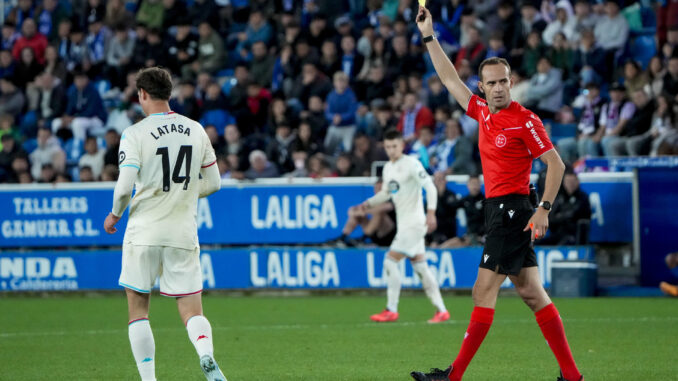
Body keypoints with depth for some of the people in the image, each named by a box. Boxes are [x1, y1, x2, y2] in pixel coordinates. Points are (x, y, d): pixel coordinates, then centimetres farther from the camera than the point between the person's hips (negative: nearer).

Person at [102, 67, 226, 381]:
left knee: (138, 310, 10)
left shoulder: (135, 134, -8)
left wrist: (115, 214, 6)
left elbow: (124, 187, -14)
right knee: (192, 311, 2)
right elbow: (213, 183, 11)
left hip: (145, 232, -3)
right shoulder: (195, 130, 5)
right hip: (184, 233, 3)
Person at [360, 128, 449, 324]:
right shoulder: (388, 167, 13)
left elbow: (430, 187, -17)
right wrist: (369, 203, 8)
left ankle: (391, 310, -8)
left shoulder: (411, 164, -12)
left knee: (391, 260, -12)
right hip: (404, 224, 9)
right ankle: (441, 310, 13)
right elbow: (386, 192, 26)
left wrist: (431, 212, -28)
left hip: (415, 222, -9)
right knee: (420, 267, 9)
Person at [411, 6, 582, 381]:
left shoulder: (525, 121, -10)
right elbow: (451, 79, 21)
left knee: (484, 292, -8)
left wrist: (543, 209, -18)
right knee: (532, 293, 5)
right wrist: (429, 37, 20)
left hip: (511, 211, -8)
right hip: (498, 209, 8)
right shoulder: (484, 113, 11)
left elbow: (555, 163, -11)